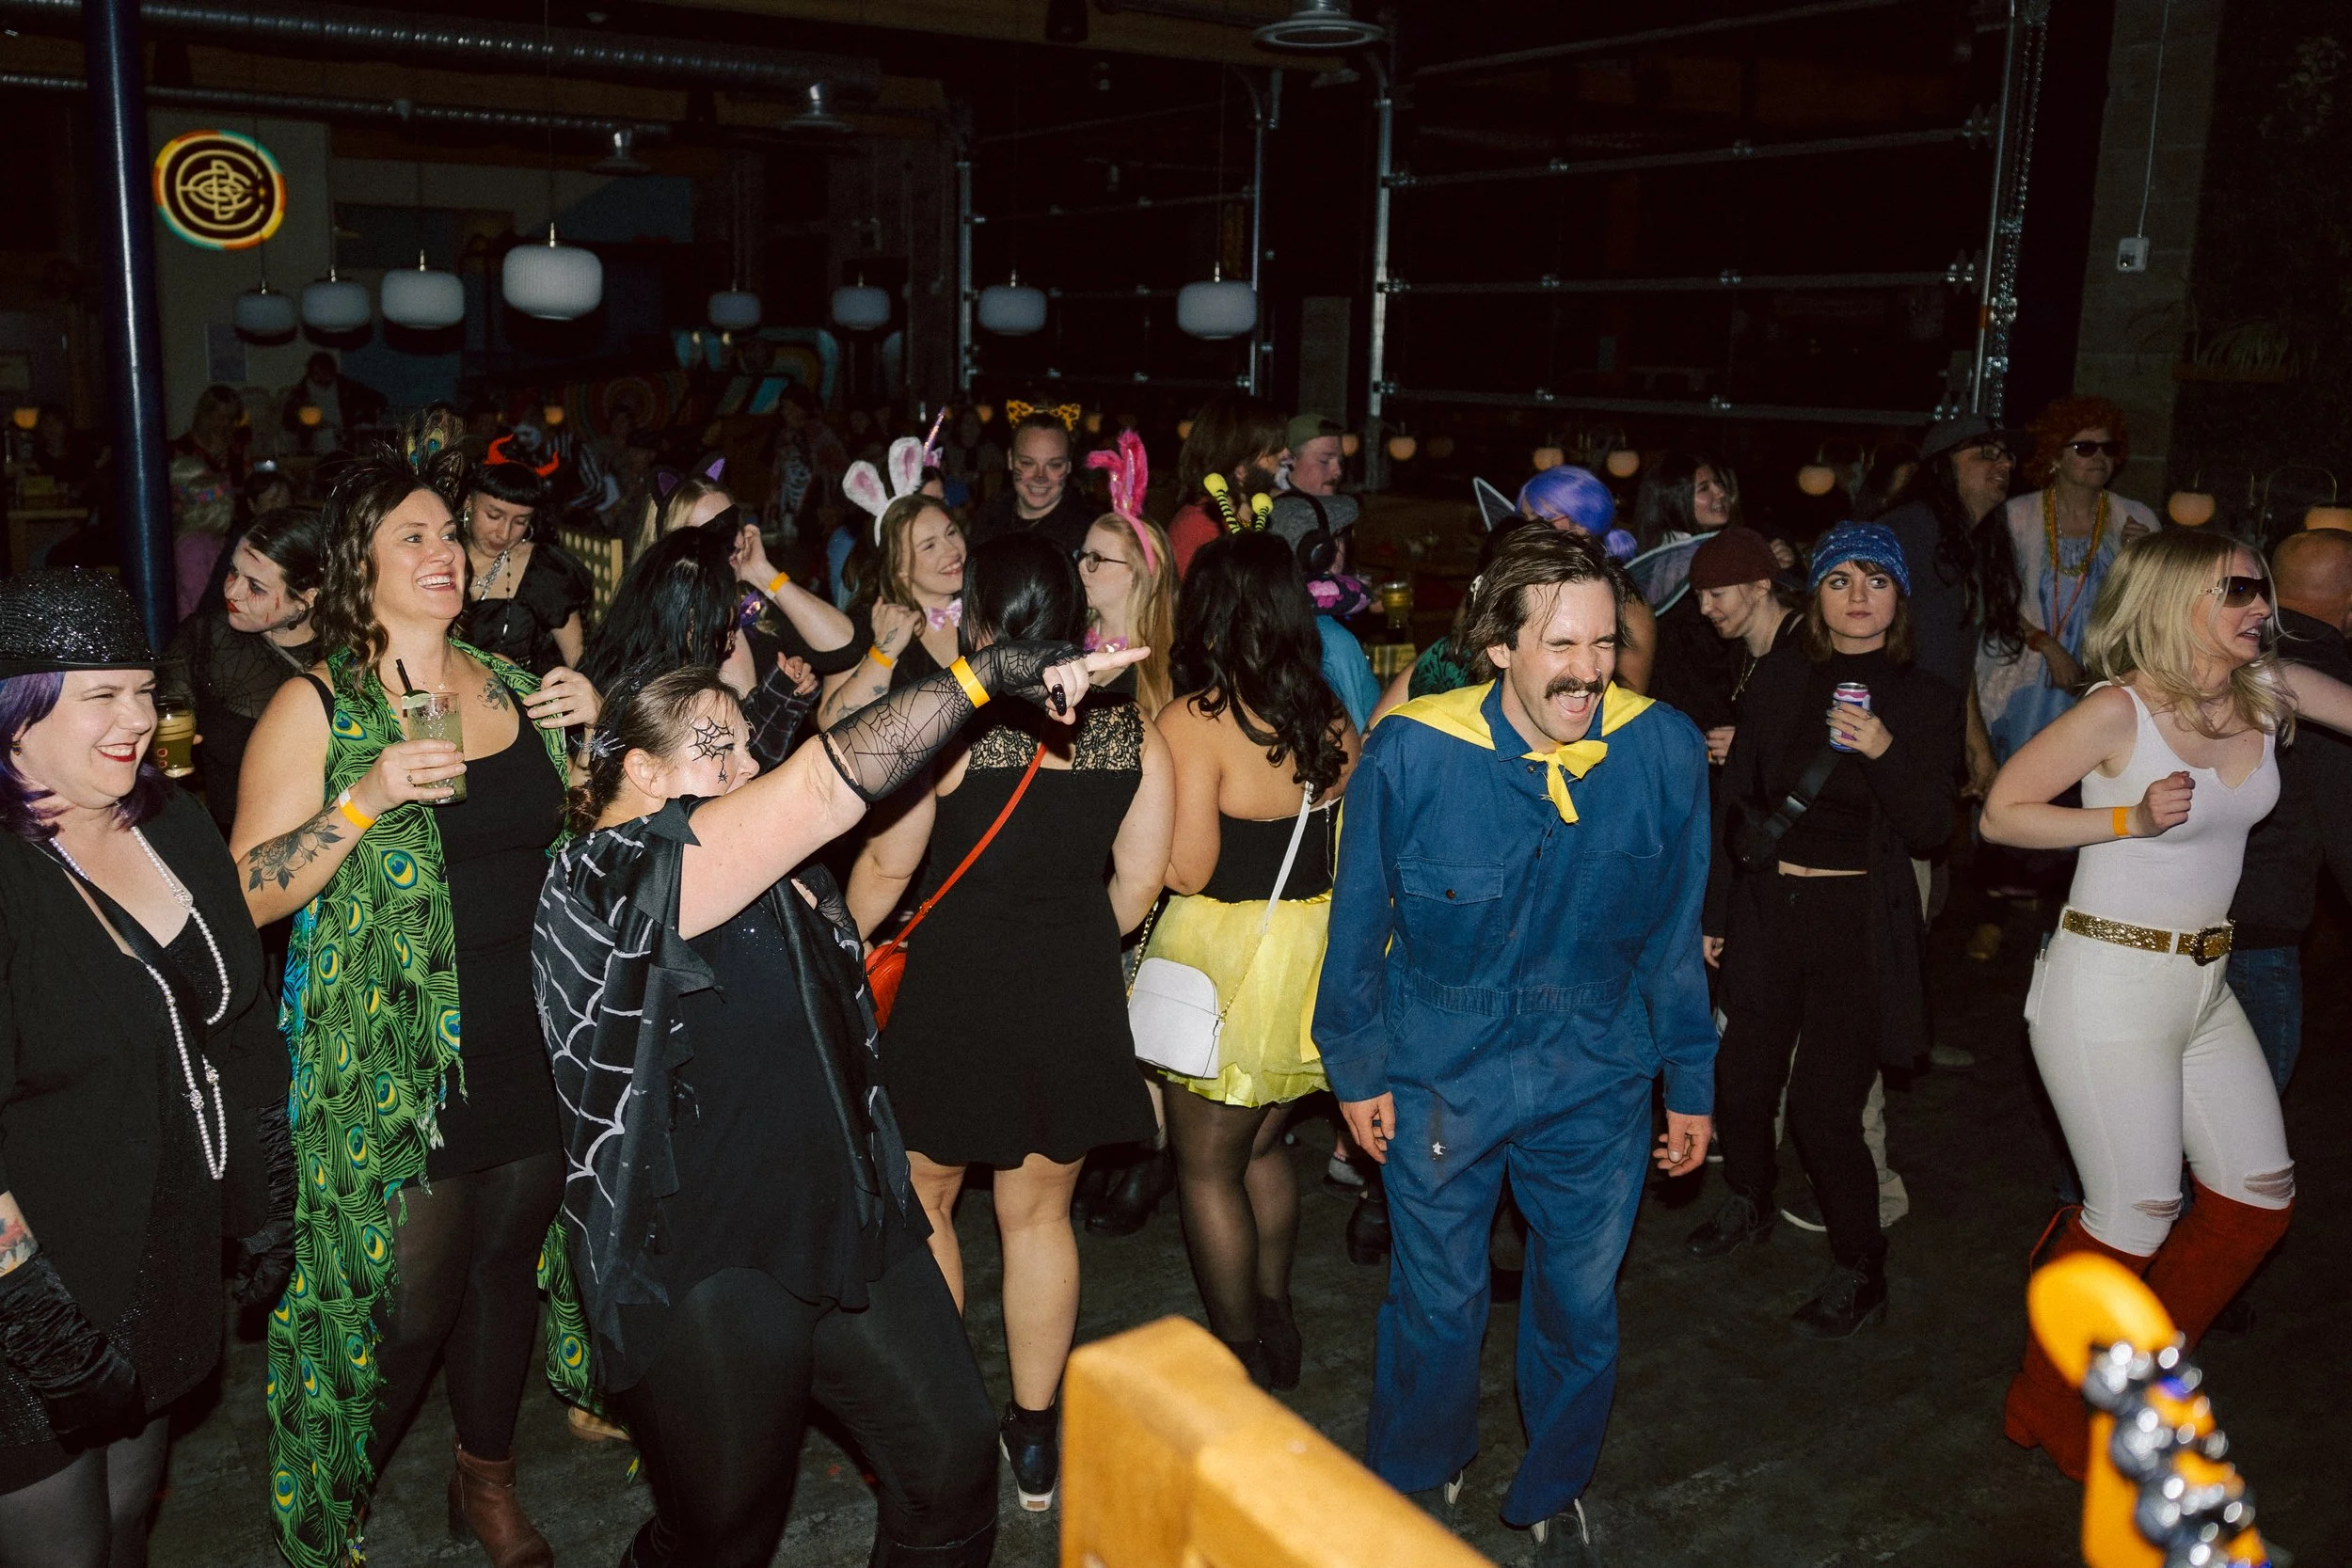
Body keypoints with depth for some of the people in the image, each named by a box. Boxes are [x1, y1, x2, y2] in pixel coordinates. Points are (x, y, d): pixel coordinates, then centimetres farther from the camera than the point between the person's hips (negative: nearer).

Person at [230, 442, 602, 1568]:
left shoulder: (508, 685, 8)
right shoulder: (317, 706, -7)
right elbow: (247, 895, -11)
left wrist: (588, 730, 1)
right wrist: (365, 799, -23)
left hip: (532, 1051, 5)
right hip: (395, 1064, -5)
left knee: (510, 1262, 17)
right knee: (406, 1300, 1)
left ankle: (488, 1476, 40)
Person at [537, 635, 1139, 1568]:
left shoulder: (769, 873, 11)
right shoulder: (608, 876, -18)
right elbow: (823, 787, -24)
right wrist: (982, 672, -23)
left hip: (850, 1232, 8)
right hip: (703, 1272, -8)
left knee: (954, 1459, 9)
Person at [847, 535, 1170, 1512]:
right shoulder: (1130, 729, -2)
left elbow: (886, 864, -7)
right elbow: (1139, 881, 2)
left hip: (956, 984, -3)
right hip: (1073, 995, 3)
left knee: (922, 1200, 17)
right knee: (1039, 1215, 16)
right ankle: (1035, 1437, 27)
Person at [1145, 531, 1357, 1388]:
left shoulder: (1194, 722, -18)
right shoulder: (1330, 717, 0)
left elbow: (1185, 870, -21)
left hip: (1226, 956, -6)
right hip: (1314, 946, 7)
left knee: (1207, 1167, 11)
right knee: (1262, 1147, 24)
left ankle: (1239, 1353, 22)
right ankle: (1275, 1322, 37)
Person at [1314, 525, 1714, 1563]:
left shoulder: (1665, 752, -13)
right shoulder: (1411, 752, -18)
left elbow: (1673, 935, 0)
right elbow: (1359, 920, -5)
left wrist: (1692, 1083, 6)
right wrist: (1357, 1068, 0)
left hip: (1598, 1080, 2)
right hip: (1441, 1074, -1)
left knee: (1580, 1305, 17)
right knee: (1437, 1298, 16)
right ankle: (1414, 1476, 46)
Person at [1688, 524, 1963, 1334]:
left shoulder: (1927, 699, -1)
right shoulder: (1781, 675, 3)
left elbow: (1930, 829, -5)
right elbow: (1735, 797, 6)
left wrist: (1886, 751, -22)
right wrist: (1712, 911, 6)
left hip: (1859, 924, -3)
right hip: (1768, 907, 3)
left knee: (1824, 1108, -4)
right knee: (1741, 1080, 11)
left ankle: (1860, 1272, 18)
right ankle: (1750, 1205, 41)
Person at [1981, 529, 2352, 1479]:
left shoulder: (2271, 693, 2)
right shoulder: (2119, 711, -16)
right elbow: (2001, 813, -14)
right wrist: (2133, 817, -21)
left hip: (2204, 986, 7)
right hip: (2108, 984, -7)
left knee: (2260, 1192, 12)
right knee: (2137, 1214, -1)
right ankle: (2050, 1408, 22)